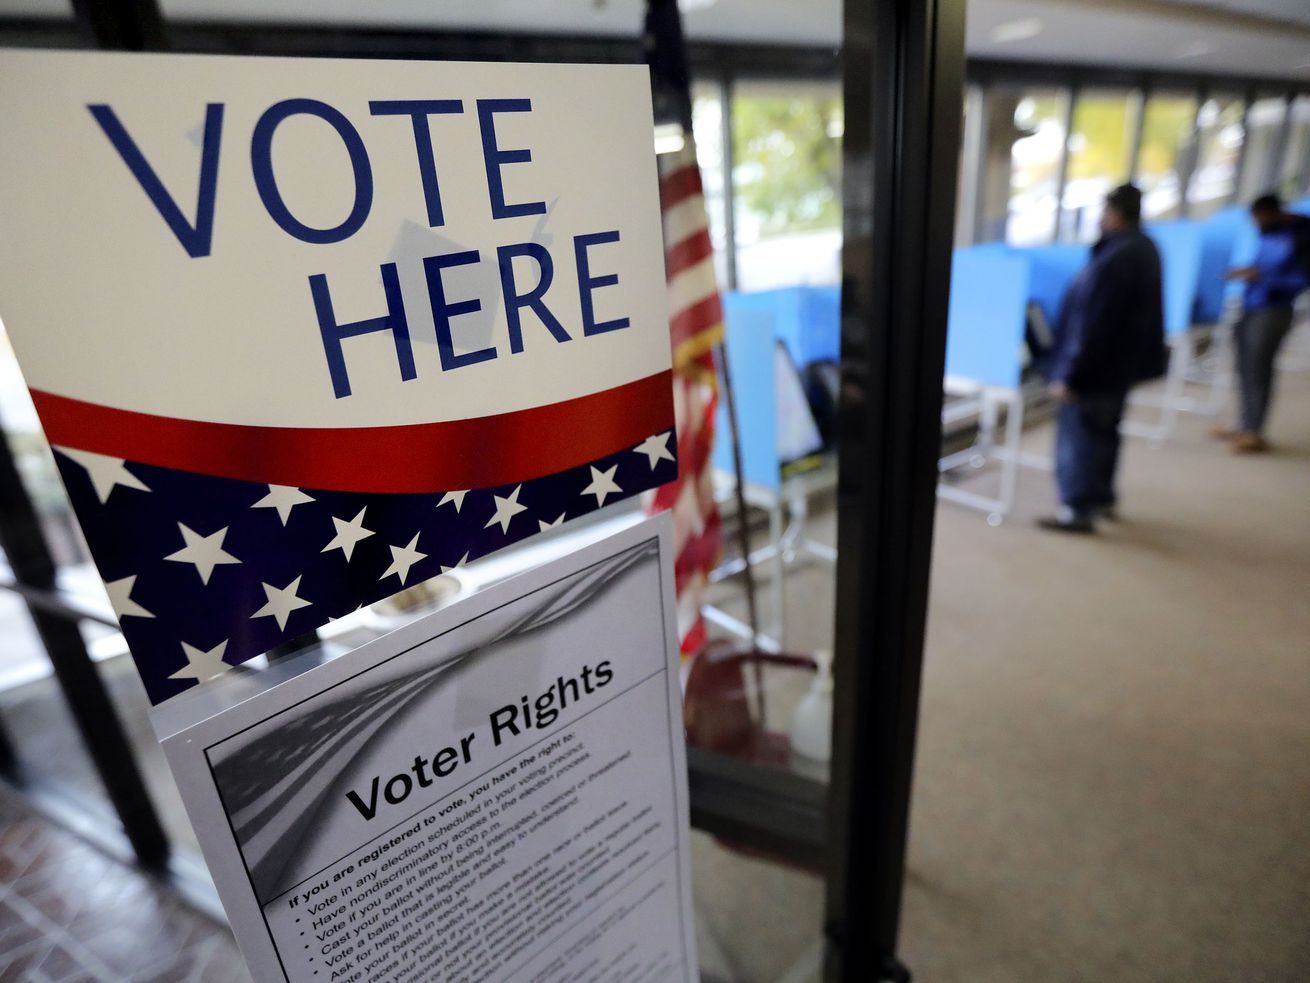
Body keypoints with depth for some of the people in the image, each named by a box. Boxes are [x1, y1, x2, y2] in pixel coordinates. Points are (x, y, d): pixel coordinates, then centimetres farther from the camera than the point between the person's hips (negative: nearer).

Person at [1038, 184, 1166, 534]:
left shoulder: (1114, 259, -25)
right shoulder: (1144, 247, 7)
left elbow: (1092, 324, -26)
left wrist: (1069, 374, -22)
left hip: (1097, 367, -10)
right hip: (1123, 363, 10)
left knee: (1079, 436, 1)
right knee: (1104, 432, 21)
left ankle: (1079, 510, 9)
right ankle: (1102, 498, 35)